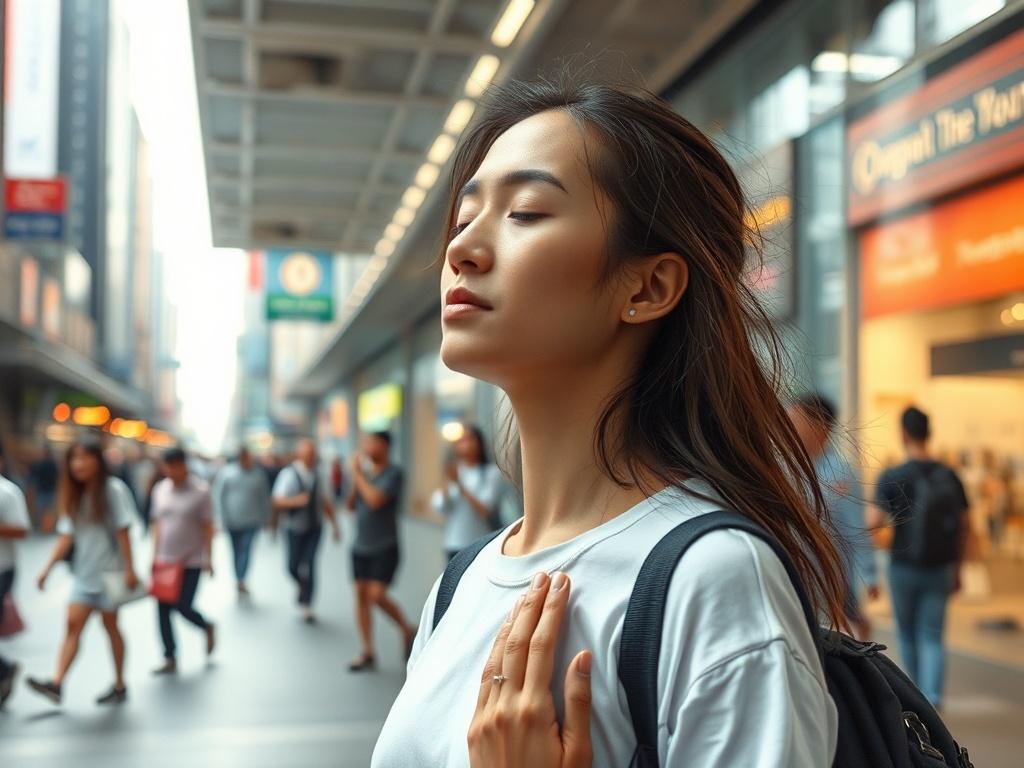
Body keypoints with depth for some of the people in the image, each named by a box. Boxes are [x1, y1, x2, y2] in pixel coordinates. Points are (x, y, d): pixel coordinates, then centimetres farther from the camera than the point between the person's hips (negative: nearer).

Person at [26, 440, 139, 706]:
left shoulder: (113, 489, -8)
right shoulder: (74, 496, 9)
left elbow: (123, 532, -11)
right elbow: (66, 537, 7)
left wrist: (129, 569, -14)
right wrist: (47, 568, -2)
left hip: (109, 571, -5)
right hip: (83, 572, 5)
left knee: (110, 626, 3)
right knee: (73, 624, -6)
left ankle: (119, 686, 15)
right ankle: (56, 684, -13)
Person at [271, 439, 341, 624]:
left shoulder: (316, 476, 4)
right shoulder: (288, 474, -8)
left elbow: (325, 502, 13)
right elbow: (278, 502, -11)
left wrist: (335, 525, 10)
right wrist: (296, 501, -28)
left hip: (314, 528, 2)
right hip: (295, 528, -2)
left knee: (310, 564, -9)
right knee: (294, 566, 4)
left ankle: (306, 605, -3)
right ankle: (303, 585, 38)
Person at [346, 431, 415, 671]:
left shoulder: (393, 473, -10)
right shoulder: (365, 470, 8)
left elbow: (375, 500, -23)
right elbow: (352, 505, 12)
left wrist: (357, 474, -13)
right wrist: (355, 480, -3)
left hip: (385, 547, -6)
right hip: (360, 546, 6)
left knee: (377, 595, -13)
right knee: (361, 595, 6)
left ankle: (408, 630, 12)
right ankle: (368, 653, 14)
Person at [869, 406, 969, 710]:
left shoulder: (893, 477, -11)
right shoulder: (949, 476, 0)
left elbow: (875, 521, -18)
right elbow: (965, 526, 4)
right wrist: (957, 567, 14)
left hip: (904, 567, -2)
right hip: (940, 569, 2)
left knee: (907, 633, 16)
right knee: (932, 636, 5)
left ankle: (917, 694, 29)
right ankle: (932, 695, -12)